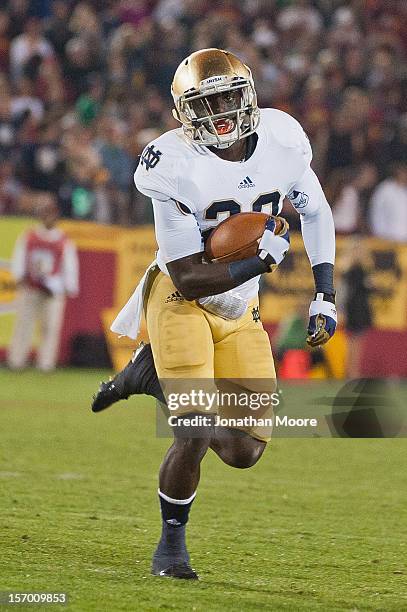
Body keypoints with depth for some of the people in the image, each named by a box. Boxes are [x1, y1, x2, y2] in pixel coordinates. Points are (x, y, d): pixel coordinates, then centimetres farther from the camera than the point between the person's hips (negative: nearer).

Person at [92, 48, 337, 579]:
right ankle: (172, 541, 7)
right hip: (182, 301, -5)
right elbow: (190, 279, -22)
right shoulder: (176, 167, -25)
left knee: (244, 451, 3)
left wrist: (324, 298, 2)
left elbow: (316, 213, 8)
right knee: (195, 434, -19)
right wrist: (260, 262, -29)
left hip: (239, 312, 5)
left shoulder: (282, 140, -11)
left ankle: (152, 374, 26)